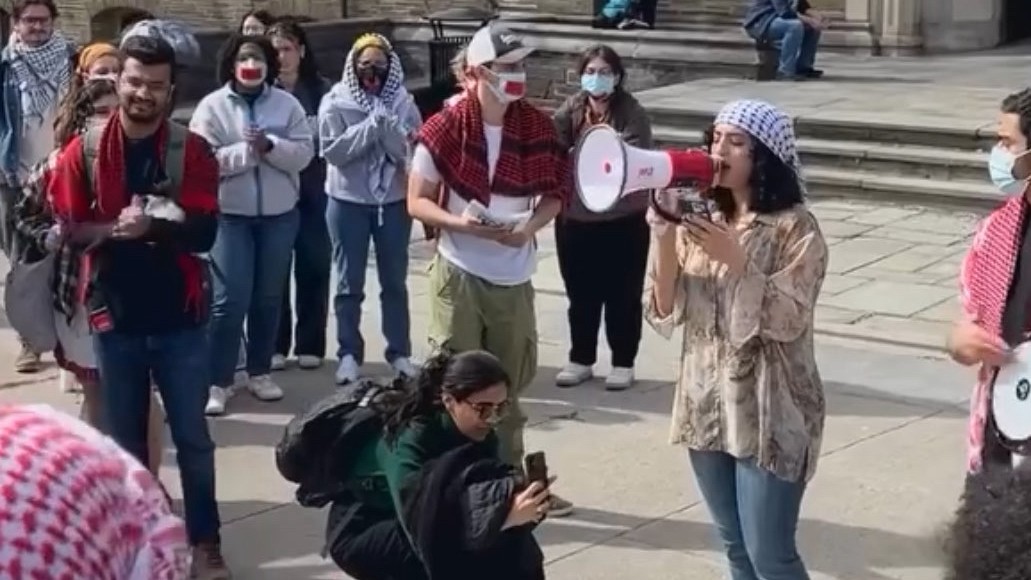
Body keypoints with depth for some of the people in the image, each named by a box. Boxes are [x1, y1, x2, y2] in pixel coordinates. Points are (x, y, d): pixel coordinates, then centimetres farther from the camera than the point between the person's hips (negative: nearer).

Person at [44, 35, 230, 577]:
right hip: (115, 316, 1)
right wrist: (114, 229, -22)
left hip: (179, 316, -1)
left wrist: (151, 227, -27)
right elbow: (67, 229, -3)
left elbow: (204, 231, -10)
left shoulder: (192, 151, -4)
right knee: (124, 438, 12)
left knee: (192, 436, 6)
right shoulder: (83, 152, -1)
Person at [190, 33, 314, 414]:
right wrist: (248, 150, -20)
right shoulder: (212, 107, -4)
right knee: (230, 299, -6)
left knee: (269, 298, 11)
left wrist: (269, 146, -20)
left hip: (279, 214, 3)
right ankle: (218, 382, 1)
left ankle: (260, 373, 24)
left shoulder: (287, 104, 2)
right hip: (229, 215, -3)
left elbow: (303, 154, -4)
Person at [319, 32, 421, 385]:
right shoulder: (335, 102, -4)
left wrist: (385, 124, -22)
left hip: (394, 202, 1)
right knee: (350, 283, 6)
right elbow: (333, 150, -14)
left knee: (395, 281, 11)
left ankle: (399, 352, 21)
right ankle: (349, 355, 15)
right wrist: (370, 126, -20)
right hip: (348, 202, -1)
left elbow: (413, 152, -9)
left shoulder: (403, 103, 0)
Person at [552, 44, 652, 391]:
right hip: (575, 219, 3)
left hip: (623, 221, -3)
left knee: (623, 296, 6)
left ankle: (623, 363, 20)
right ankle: (581, 359, 28)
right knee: (581, 295, 14)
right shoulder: (570, 110, 1)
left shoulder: (632, 114, -9)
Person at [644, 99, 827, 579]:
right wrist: (664, 237, -13)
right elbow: (664, 312, 0)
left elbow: (788, 320, -19)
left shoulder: (795, 228, -10)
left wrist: (734, 258, -26)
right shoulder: (699, 221, 5)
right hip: (706, 407, 6)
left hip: (769, 415, -6)